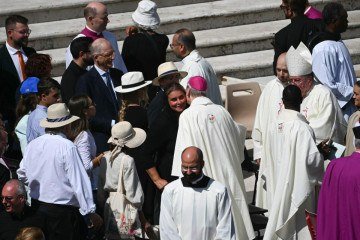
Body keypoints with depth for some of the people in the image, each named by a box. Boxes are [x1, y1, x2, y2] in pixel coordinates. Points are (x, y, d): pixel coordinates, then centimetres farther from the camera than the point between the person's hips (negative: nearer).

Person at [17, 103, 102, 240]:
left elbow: (22, 175, 11)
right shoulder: (67, 147, -16)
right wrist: (90, 213, -12)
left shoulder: (32, 145, 2)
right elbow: (79, 182, -17)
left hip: (36, 207, 6)